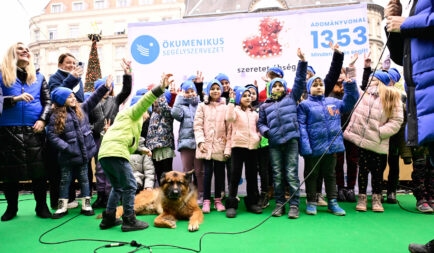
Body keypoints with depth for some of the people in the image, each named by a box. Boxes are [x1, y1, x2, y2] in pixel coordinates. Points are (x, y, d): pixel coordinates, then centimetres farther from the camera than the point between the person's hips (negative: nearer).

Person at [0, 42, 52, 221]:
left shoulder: (38, 77, 14)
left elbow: (48, 101, 10)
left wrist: (43, 120, -4)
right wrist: (15, 99, -17)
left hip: (34, 130, 1)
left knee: (39, 170, 0)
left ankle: (41, 207, 12)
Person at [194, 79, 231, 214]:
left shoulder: (225, 107, 8)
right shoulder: (202, 106, 7)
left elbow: (229, 128, 4)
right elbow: (197, 125, 2)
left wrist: (228, 147, -3)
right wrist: (200, 141, -12)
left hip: (220, 145, 1)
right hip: (206, 145, -1)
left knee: (219, 172, 6)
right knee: (208, 172, -5)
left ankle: (218, 200, 20)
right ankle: (206, 200, 7)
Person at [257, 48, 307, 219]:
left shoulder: (291, 98, 14)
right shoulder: (265, 106, 17)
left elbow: (300, 81, 10)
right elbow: (261, 123, 21)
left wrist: (302, 62, 3)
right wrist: (266, 131, 0)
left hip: (291, 140, -2)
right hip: (274, 143, 2)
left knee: (291, 174, -3)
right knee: (277, 175, 6)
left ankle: (294, 205, 5)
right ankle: (279, 204, 16)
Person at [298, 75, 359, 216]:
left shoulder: (333, 102, 13)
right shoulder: (304, 105, -2)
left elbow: (349, 103, 19)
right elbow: (301, 126, -9)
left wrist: (350, 86, 3)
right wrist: (305, 146, -20)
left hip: (331, 146, 4)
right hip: (313, 148, -4)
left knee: (330, 175, 14)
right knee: (311, 175, 8)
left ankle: (332, 203, 23)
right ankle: (311, 203, 20)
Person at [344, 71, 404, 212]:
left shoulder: (392, 97, 2)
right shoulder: (364, 93, 11)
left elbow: (397, 120, -3)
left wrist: (380, 132, -12)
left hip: (379, 144, -2)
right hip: (362, 140, 2)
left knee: (378, 171, 7)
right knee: (363, 169, 6)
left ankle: (376, 198, 23)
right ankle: (362, 198, 17)